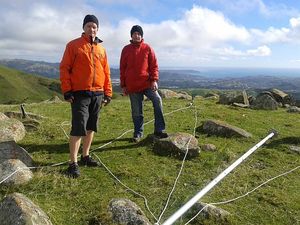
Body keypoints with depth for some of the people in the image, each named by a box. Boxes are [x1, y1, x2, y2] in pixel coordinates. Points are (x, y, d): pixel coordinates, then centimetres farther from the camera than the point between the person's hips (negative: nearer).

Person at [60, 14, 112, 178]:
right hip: (79, 94, -5)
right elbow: (64, 68, -5)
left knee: (91, 127, 12)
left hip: (97, 94, 5)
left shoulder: (101, 49, 13)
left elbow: (106, 72, 14)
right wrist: (67, 90, -12)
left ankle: (85, 156, 26)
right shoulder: (73, 45, -1)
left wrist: (108, 92, 10)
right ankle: (73, 163, 1)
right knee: (78, 128, -8)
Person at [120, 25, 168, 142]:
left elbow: (154, 65, 2)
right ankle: (138, 133, 20)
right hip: (132, 86, 1)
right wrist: (123, 85, 6)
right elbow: (122, 68, 9)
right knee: (136, 112, 6)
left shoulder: (147, 48, 5)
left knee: (157, 100, -21)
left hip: (147, 83, -1)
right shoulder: (126, 49, 7)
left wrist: (154, 80, -11)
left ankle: (159, 130, -14)